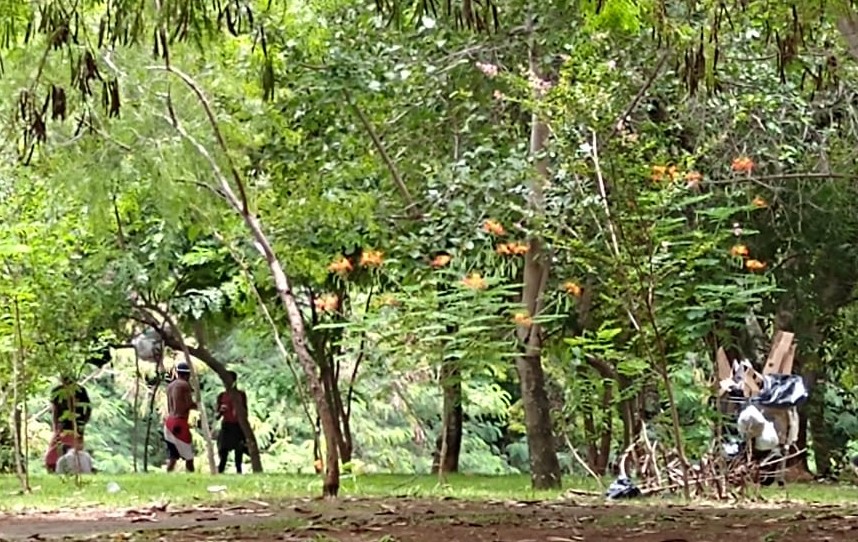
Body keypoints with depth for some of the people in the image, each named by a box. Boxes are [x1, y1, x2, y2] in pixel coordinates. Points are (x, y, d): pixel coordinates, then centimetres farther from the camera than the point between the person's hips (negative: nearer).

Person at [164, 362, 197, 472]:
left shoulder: (170, 386, 16)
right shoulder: (185, 385, -8)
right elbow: (190, 405, -13)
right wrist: (198, 404, 6)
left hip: (169, 421, 8)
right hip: (180, 423, -8)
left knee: (172, 457, 7)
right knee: (189, 456, -1)